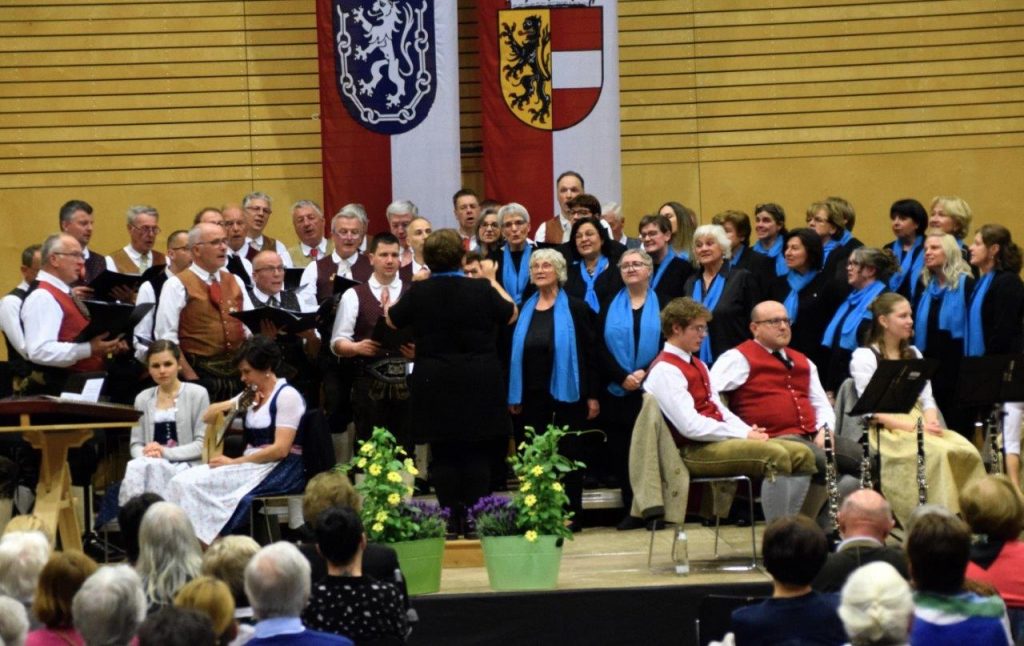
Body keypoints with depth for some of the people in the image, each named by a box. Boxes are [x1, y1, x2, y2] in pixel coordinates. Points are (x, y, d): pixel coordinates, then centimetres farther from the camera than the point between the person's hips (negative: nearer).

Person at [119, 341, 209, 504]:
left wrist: (166, 453, -14)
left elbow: (202, 444, -1)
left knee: (152, 468, -37)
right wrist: (146, 454, -10)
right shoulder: (143, 399, 19)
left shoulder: (197, 394, 5)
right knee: (134, 467, -34)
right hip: (151, 465, 3)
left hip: (184, 465, -3)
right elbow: (135, 443, 15)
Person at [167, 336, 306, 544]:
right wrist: (233, 406, 5)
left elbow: (280, 449, -15)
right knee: (183, 482, -15)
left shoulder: (287, 395, -7)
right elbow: (208, 416, 24)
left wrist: (234, 462, -15)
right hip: (251, 465, 8)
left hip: (278, 470, -8)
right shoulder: (251, 396, 18)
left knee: (194, 485, -24)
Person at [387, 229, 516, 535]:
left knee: (443, 456, 5)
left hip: (435, 388, 0)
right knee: (478, 455, 4)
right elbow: (511, 314, 11)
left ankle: (451, 519, 2)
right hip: (479, 386, 0)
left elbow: (392, 320, 12)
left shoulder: (418, 292, -6)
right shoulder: (481, 289, -6)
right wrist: (493, 282, 21)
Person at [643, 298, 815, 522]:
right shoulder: (664, 371, -12)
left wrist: (750, 431, 0)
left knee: (802, 455, -2)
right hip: (693, 451, -10)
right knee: (776, 455, -29)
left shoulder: (697, 365, 21)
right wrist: (743, 435, -16)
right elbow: (690, 426, -20)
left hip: (719, 439, 10)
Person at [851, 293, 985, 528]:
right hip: (885, 432, -6)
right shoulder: (864, 357, 0)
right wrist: (913, 426, -18)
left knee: (966, 451, -25)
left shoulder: (913, 354, 22)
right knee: (936, 452, -35)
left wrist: (930, 422, -7)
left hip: (918, 423, 6)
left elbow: (927, 399, 16)